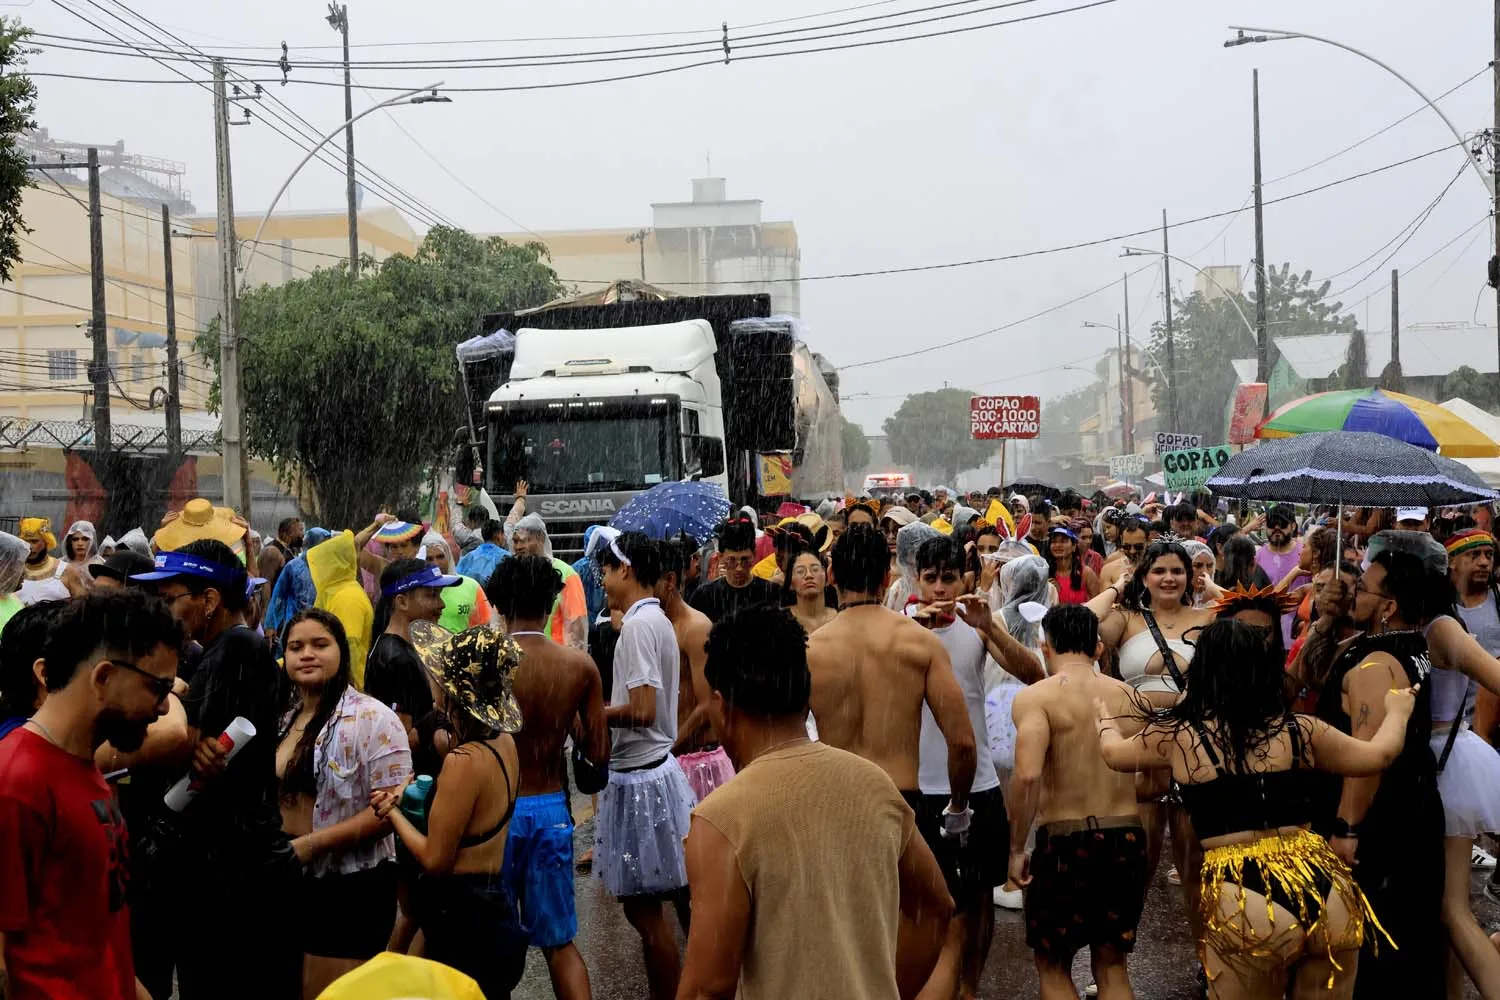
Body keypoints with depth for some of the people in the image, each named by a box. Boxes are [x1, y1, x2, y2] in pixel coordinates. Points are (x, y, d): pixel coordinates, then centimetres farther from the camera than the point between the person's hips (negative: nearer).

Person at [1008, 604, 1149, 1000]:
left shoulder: (1036, 696, -9)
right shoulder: (1127, 695, 6)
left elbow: (1027, 775, -23)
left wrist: (1016, 848, -13)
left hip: (1065, 839, -4)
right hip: (1127, 838, 4)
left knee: (1053, 966, 15)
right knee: (1112, 965, 18)